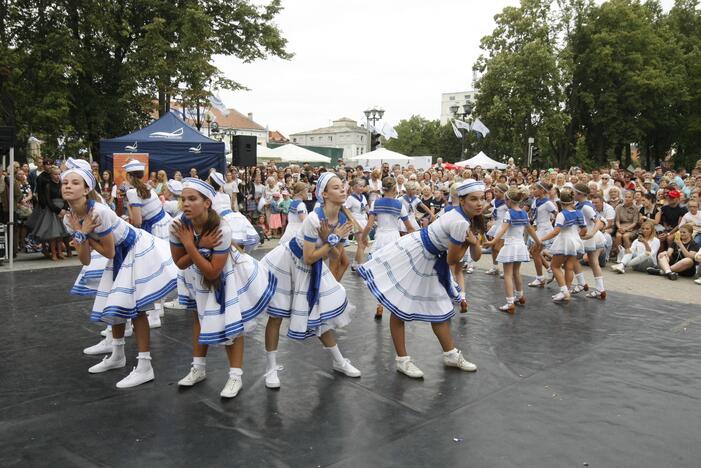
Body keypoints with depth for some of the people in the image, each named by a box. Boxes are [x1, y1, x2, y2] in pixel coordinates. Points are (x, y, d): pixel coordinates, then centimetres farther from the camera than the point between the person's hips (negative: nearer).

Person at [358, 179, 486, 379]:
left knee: (440, 308, 16)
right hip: (413, 254, -10)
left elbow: (476, 256, 4)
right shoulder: (461, 223, -28)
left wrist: (474, 241, -16)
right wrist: (468, 240, -9)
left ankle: (451, 354, 28)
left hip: (430, 261, 10)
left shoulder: (470, 219, 1)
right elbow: (452, 260, -19)